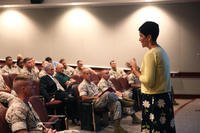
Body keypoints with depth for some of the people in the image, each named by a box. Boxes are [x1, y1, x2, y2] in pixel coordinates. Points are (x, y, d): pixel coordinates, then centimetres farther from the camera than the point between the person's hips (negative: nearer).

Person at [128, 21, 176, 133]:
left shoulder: (150, 54, -16)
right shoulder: (162, 51, 11)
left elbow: (148, 82, -19)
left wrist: (136, 71, -6)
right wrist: (138, 70, 13)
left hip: (154, 100, -9)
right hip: (166, 97, 9)